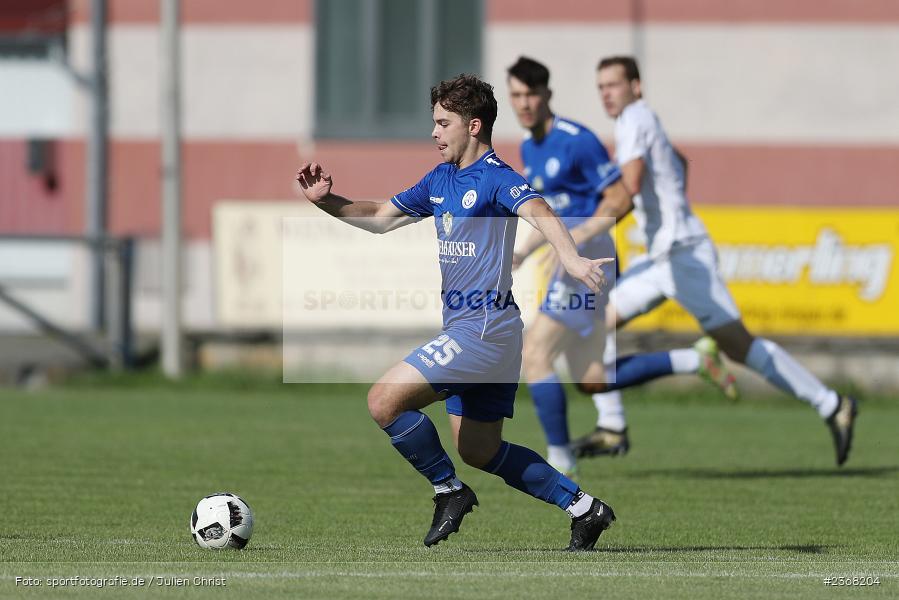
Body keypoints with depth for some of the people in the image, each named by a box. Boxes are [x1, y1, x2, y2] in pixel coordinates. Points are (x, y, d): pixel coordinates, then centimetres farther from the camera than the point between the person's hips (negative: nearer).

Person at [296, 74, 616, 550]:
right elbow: (382, 218, 24)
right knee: (478, 452, 14)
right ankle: (583, 507, 20)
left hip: (483, 328, -10)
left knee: (384, 401, -14)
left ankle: (449, 492, 1)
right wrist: (327, 200, 9)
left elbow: (537, 211, -34)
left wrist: (570, 257, -54)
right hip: (464, 331, 10)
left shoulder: (495, 177, -15)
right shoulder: (441, 180, 13)